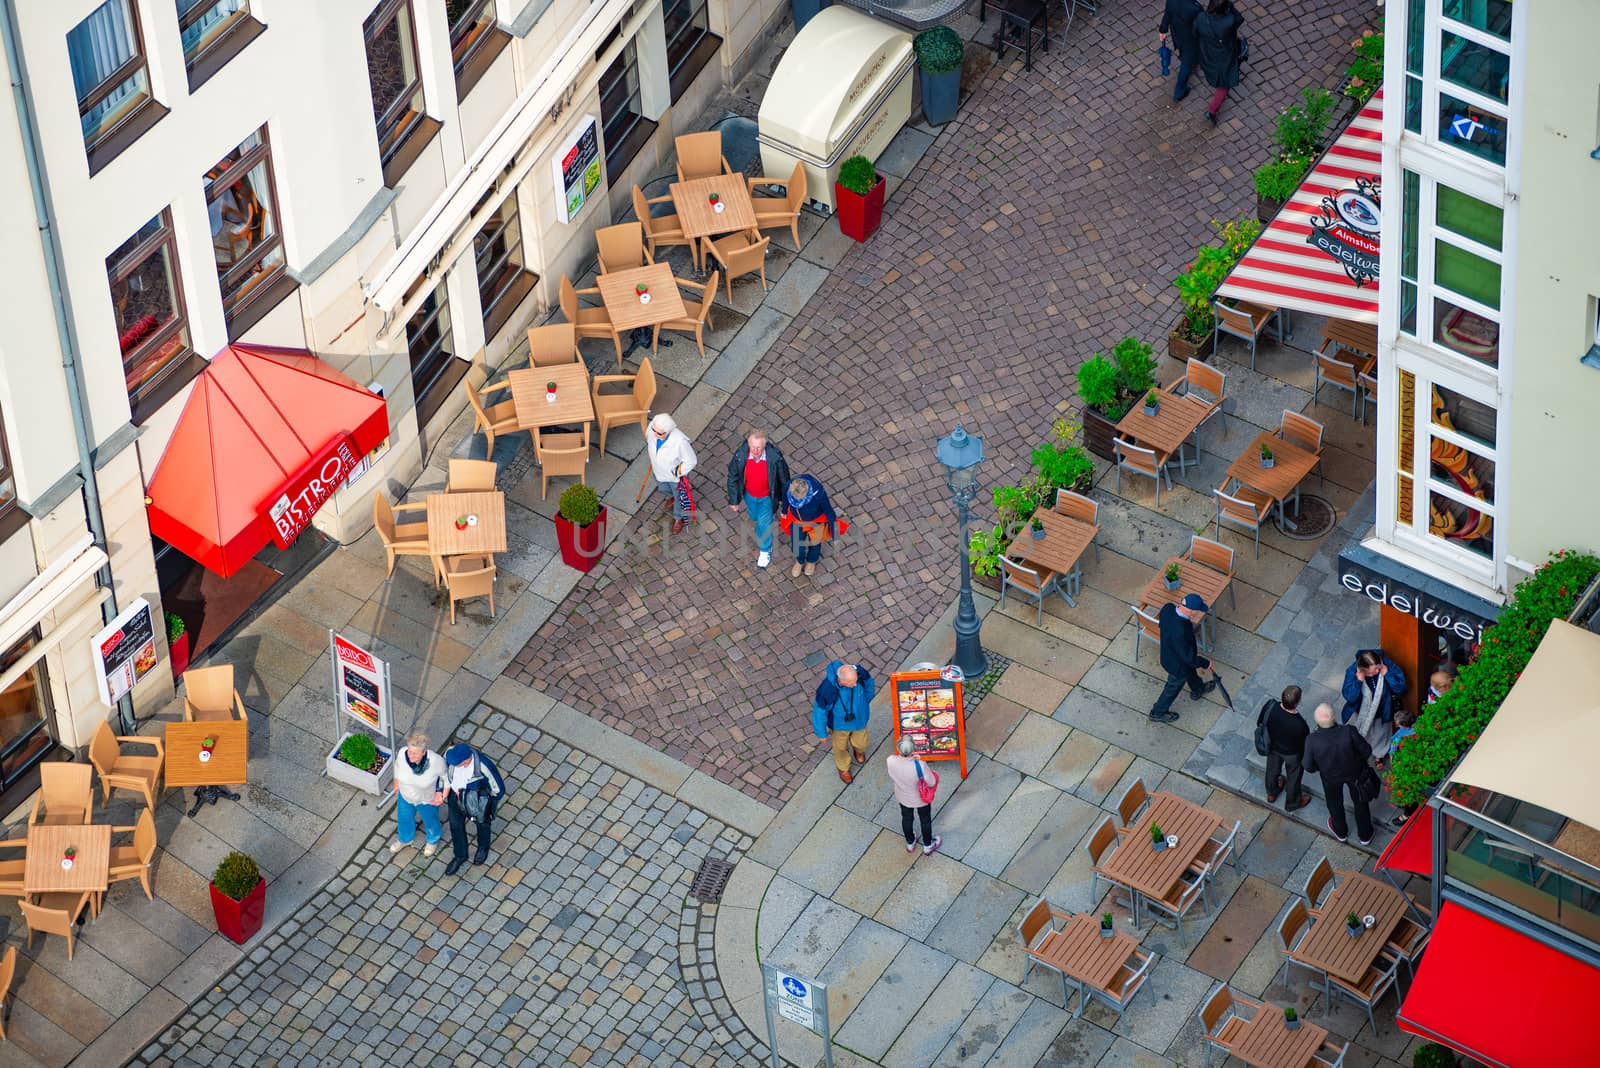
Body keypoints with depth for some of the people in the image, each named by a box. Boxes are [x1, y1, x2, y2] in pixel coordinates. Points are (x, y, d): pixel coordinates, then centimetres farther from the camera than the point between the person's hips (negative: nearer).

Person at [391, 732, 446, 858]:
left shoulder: (435, 760, -40)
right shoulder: (403, 753, -32)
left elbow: (444, 774, -17)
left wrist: (440, 791, -14)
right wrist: (397, 782, 7)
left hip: (427, 800, -3)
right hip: (405, 796, 3)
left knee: (430, 822, 27)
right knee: (404, 819, 31)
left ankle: (433, 841, 62)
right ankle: (405, 839, 64)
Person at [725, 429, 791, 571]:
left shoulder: (775, 457, -36)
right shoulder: (740, 455, -32)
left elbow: (784, 478, -16)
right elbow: (733, 478, -14)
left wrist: (783, 498, -1)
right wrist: (733, 500, -5)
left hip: (767, 497, -3)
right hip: (749, 495, 3)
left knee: (764, 523, 10)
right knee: (754, 518, 30)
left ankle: (765, 550, 39)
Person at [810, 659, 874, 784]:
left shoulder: (860, 673, -36)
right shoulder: (827, 690, -44)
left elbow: (869, 685, -9)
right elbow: (819, 712, -24)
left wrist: (866, 701, 11)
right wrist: (822, 733, -8)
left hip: (859, 719, 2)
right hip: (839, 723, -2)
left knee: (860, 742, 30)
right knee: (841, 746, 28)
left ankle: (859, 750, 69)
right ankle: (843, 767, 61)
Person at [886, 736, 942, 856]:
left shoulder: (891, 761, -34)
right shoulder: (920, 765, -42)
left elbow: (892, 778, -12)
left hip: (903, 797, 2)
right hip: (921, 799, -2)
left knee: (906, 818, 32)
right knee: (925, 820, 27)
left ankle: (910, 844, 57)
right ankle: (928, 846, 52)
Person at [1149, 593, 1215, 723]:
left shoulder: (1167, 608, -27)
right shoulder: (1180, 631, -47)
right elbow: (1189, 657, -30)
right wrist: (1205, 663, -14)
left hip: (1167, 653, 7)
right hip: (1177, 665, -7)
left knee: (1190, 673, 36)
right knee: (1173, 688, 23)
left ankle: (1198, 690, 66)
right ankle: (1158, 713, 48)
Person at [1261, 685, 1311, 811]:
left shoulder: (1270, 706, -33)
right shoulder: (1299, 724, -43)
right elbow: (1307, 742, -23)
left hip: (1273, 747, 4)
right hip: (1292, 753, -4)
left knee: (1273, 769, 34)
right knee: (1293, 776, 27)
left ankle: (1271, 794, 63)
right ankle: (1292, 802, 55)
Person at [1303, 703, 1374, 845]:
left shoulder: (1312, 741, -35)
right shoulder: (1348, 732, -38)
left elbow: (1310, 767, -19)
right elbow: (1366, 751, -22)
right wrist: (1368, 762, 2)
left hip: (1330, 777, 0)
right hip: (1355, 773, 0)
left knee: (1334, 803, 32)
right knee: (1360, 801, 28)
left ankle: (1340, 832, 59)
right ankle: (1365, 835, 51)